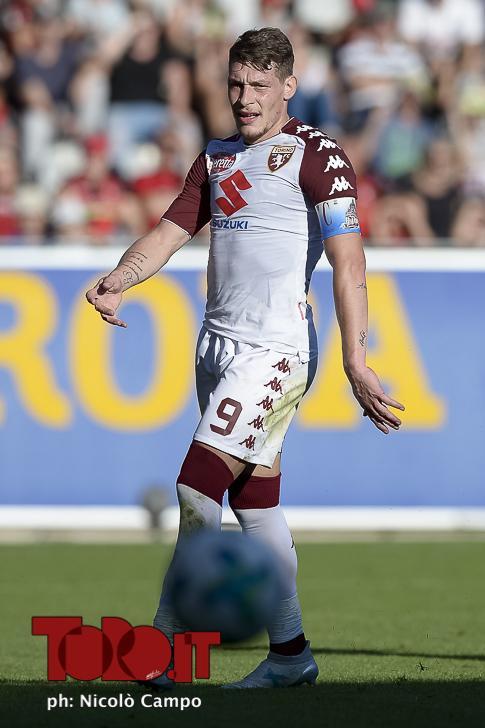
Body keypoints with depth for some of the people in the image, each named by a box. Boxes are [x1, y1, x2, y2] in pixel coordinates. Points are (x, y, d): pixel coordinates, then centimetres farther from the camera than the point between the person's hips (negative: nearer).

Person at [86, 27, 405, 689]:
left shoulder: (316, 155, -6)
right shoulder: (218, 158, 17)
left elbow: (348, 262, -13)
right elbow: (170, 232, 17)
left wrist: (354, 359, -22)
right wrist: (117, 281, -5)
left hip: (275, 349, -7)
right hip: (218, 346, 8)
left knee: (199, 485, -15)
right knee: (254, 500, 8)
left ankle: (166, 642, -10)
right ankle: (290, 653, 14)